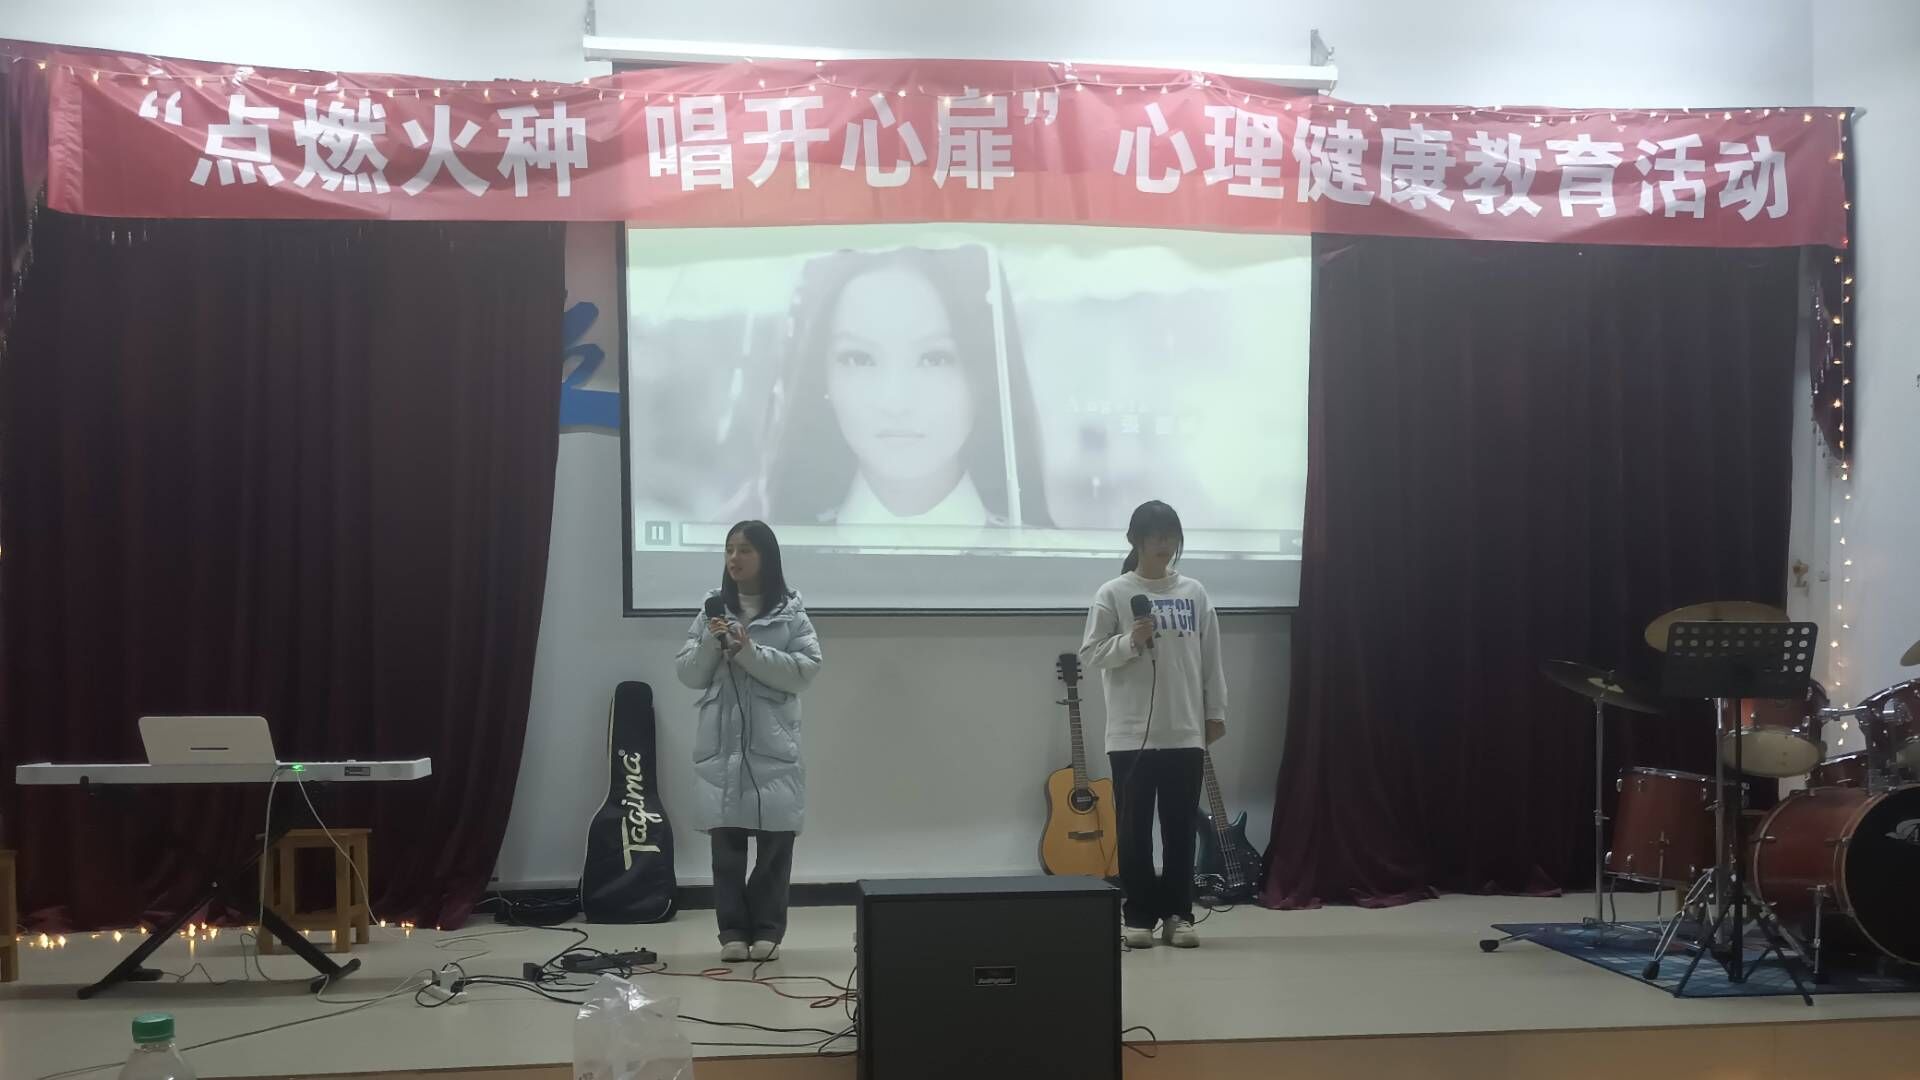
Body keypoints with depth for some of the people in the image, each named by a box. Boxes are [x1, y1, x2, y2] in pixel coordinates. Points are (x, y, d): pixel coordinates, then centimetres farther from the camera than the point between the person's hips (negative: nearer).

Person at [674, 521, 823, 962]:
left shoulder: (791, 611, 1)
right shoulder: (712, 609, 9)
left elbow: (806, 670, -8)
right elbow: (688, 674, 7)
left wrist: (750, 651, -16)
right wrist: (711, 644, -11)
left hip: (772, 745, -2)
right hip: (721, 744, 2)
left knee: (774, 842, 2)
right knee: (726, 843, 4)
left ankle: (767, 930, 12)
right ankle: (733, 931, 12)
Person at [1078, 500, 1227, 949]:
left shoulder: (1194, 593, 8)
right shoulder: (1113, 594, -2)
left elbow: (1210, 658, 10)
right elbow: (1090, 654, -3)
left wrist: (1216, 712, 8)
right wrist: (1130, 641, -18)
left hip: (1186, 733, 3)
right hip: (1132, 734, -3)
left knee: (1180, 828, 6)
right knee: (1135, 828, 3)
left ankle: (1177, 914, 15)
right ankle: (1138, 916, 11)